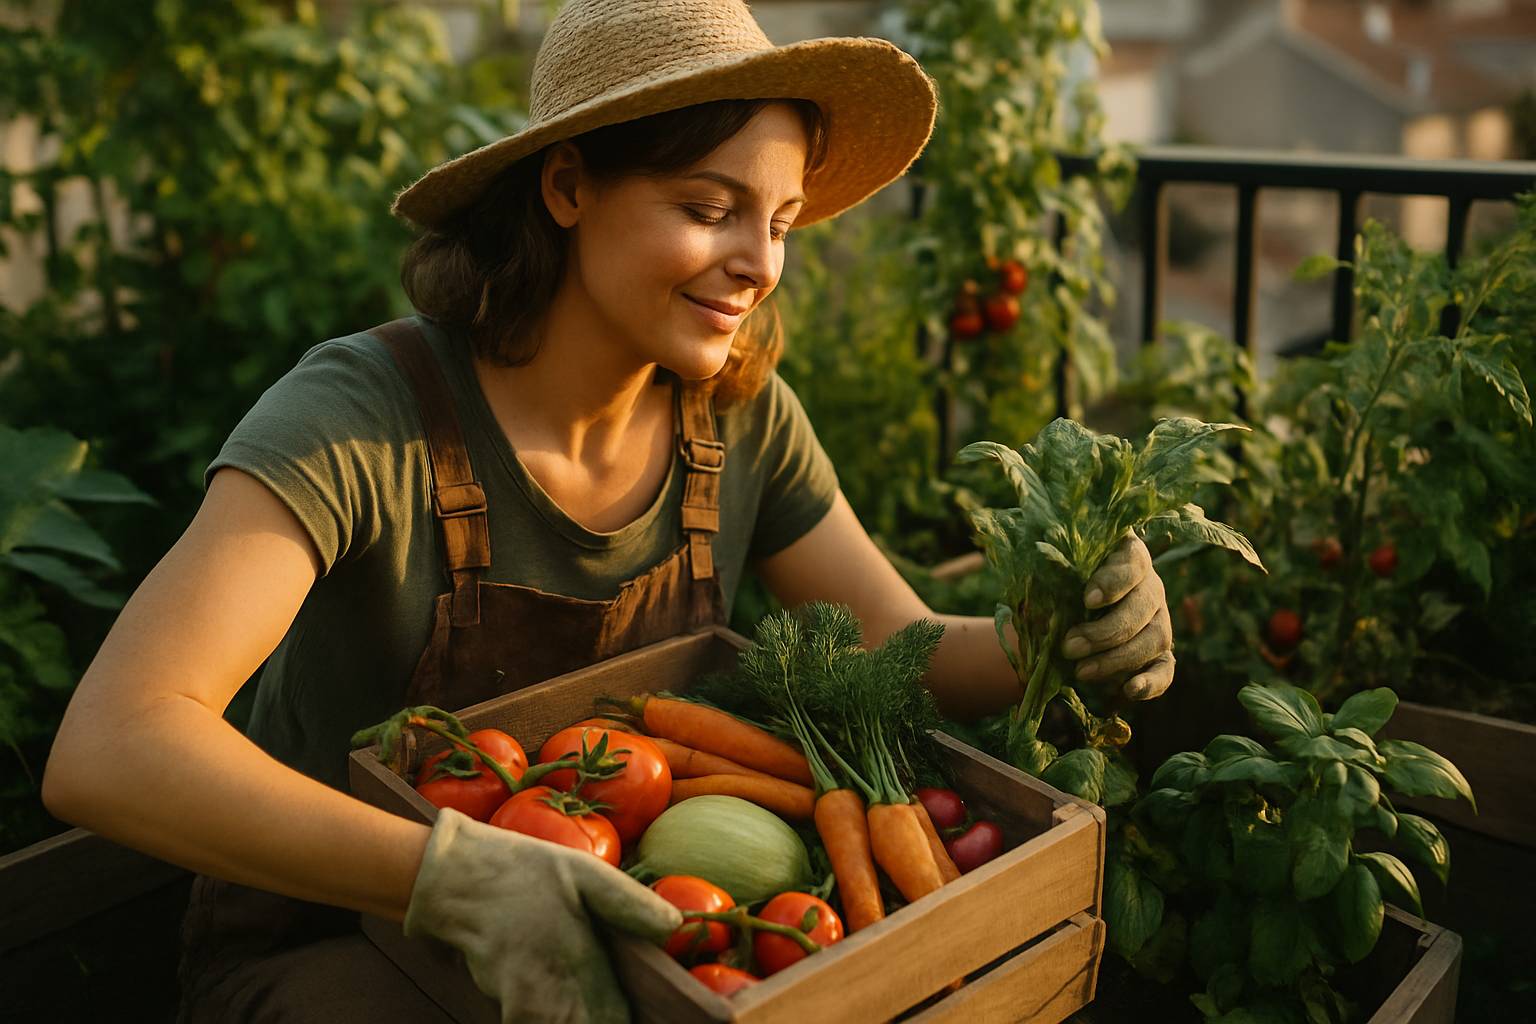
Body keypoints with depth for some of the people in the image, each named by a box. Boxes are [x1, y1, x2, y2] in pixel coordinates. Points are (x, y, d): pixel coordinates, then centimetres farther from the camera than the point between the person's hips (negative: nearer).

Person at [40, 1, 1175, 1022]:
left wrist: (1068, 636, -27)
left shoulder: (744, 420, -9)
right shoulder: (365, 414, -25)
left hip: (612, 906, 4)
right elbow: (110, 748, -35)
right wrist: (456, 873, -48)